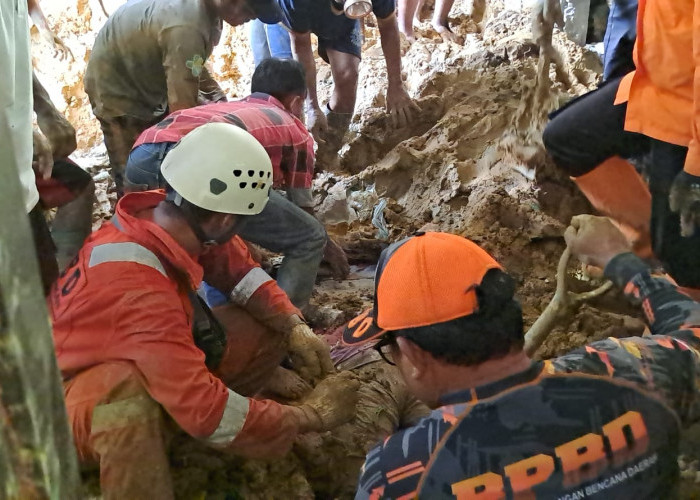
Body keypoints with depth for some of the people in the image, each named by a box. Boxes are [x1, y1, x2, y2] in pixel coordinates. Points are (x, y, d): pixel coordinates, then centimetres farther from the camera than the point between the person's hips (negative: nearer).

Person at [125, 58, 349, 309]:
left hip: (141, 156, 8)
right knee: (309, 239, 10)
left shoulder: (223, 108, 43)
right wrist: (329, 248, 53)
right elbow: (303, 207, 34)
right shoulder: (294, 130, 28)